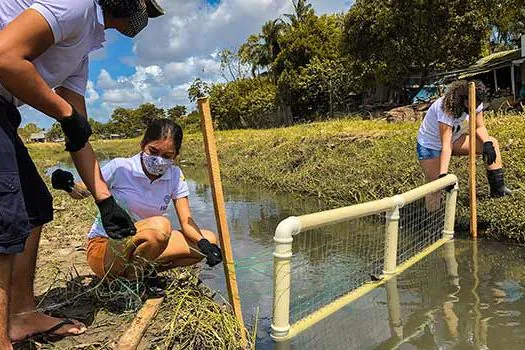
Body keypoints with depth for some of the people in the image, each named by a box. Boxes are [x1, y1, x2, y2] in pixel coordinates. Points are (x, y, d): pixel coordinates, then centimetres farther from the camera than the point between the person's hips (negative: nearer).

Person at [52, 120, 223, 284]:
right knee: (160, 226, -35)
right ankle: (131, 277, -10)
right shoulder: (120, 168, -15)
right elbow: (82, 192, -4)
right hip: (103, 249, -5)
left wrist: (205, 244, -25)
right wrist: (69, 186, -27)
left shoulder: (175, 176, -4)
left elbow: (186, 222, -7)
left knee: (209, 239, -8)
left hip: (138, 248, 5)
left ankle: (143, 269, 0)